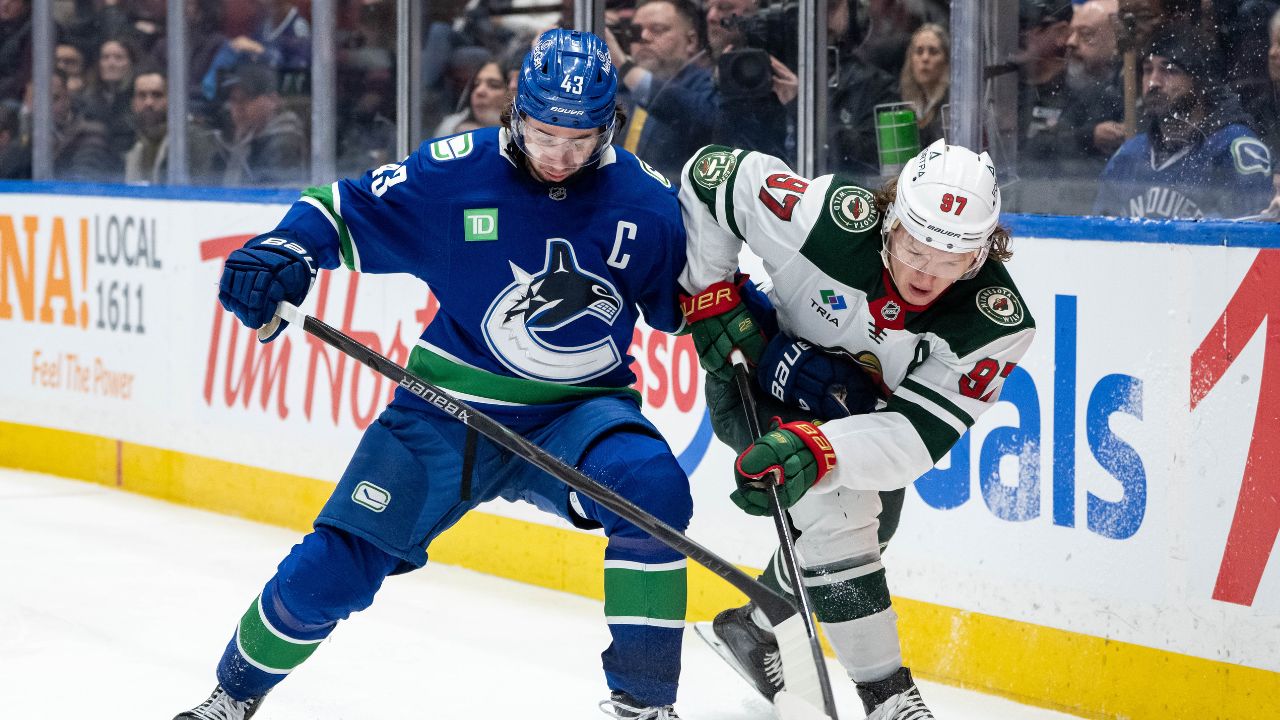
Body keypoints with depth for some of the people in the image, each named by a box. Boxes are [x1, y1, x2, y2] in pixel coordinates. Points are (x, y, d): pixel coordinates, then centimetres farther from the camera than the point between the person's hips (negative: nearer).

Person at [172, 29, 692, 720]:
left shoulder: (646, 204, -9)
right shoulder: (455, 171, -11)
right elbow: (345, 208, -2)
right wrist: (282, 251, -19)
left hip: (576, 410, 0)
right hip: (447, 406, 0)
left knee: (653, 488, -32)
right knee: (332, 569, -4)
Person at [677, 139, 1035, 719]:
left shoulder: (997, 321, -29)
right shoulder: (826, 219, -35)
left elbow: (918, 432, -35)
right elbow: (711, 174, -21)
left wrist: (816, 450, -51)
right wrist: (710, 297, -21)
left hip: (865, 407, 4)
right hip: (760, 373, -4)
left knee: (867, 532, 16)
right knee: (837, 509, -24)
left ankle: (754, 628, 45)